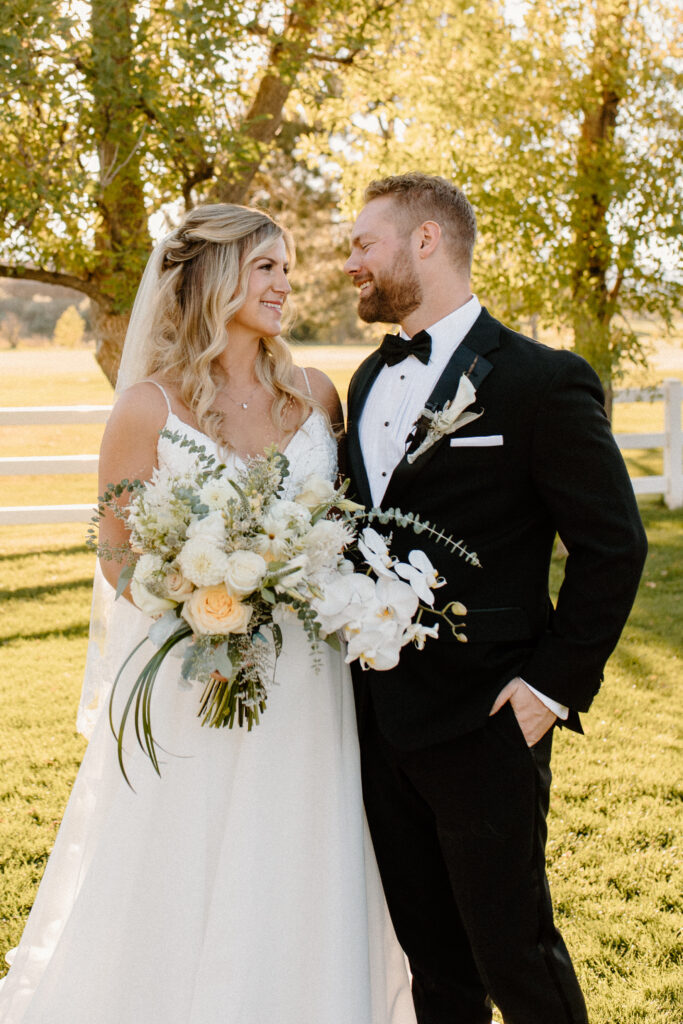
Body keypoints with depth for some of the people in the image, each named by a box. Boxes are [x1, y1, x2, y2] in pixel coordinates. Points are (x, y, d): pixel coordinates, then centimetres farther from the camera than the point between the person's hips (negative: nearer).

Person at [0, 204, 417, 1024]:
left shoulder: (315, 393, 6)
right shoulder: (148, 408, -7)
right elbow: (121, 562, -3)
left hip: (306, 689, 4)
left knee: (301, 907, 12)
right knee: (189, 910, 6)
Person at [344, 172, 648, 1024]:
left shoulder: (543, 382, -11)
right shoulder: (369, 380, 11)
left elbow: (614, 545, -11)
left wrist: (555, 683, -13)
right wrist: (355, 647, 9)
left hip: (482, 723, -6)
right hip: (379, 718, 7)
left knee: (514, 954, 5)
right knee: (431, 954, 18)